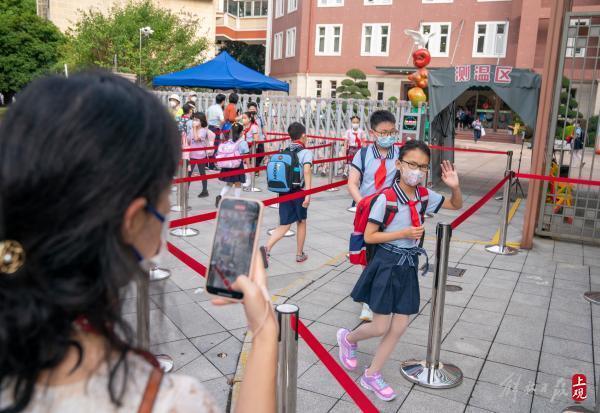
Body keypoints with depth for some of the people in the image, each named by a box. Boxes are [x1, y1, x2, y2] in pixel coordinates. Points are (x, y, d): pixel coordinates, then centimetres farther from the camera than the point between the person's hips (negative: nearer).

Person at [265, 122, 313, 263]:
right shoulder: (306, 152, -8)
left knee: (284, 225, 5)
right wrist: (308, 195, -25)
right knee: (301, 222, 17)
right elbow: (307, 171, -22)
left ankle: (266, 248, -16)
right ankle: (300, 254, 29)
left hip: (284, 192, 4)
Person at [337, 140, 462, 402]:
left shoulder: (425, 195, 0)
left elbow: (456, 205, 15)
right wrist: (403, 234, -21)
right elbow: (369, 236, -14)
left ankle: (372, 376, 25)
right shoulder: (386, 198, -18)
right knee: (381, 328, 2)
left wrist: (455, 187, -7)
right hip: (386, 264, -6)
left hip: (409, 266, 6)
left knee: (399, 328, 8)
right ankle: (348, 338, 35)